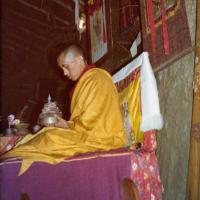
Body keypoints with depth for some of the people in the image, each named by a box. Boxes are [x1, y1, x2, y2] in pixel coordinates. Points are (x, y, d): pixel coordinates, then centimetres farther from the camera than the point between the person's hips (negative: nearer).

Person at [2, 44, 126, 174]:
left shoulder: (96, 78, -14)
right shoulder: (86, 80, 16)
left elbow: (89, 119, -19)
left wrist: (68, 125, -5)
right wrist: (68, 124, 1)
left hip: (101, 138, -9)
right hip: (92, 133, 9)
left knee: (51, 138, -17)